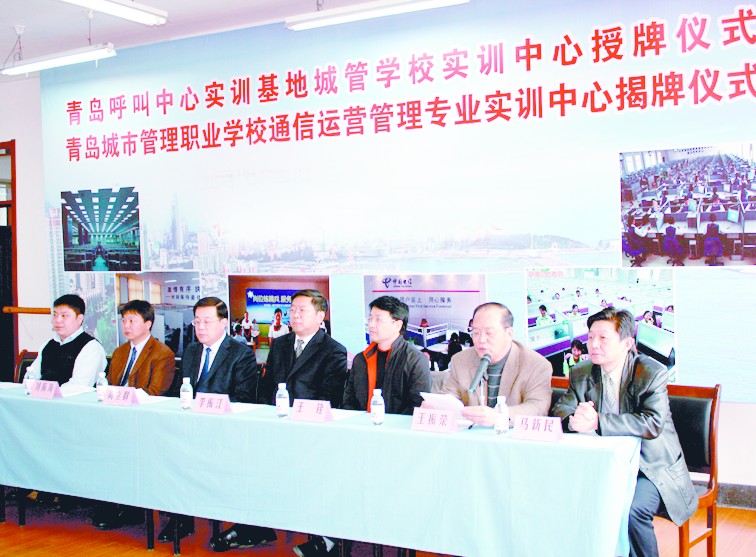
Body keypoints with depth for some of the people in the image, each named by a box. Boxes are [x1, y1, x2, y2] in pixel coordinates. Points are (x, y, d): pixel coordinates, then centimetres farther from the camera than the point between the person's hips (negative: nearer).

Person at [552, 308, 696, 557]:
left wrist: (597, 422, -35)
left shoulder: (653, 373, -12)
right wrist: (574, 421, -29)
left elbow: (653, 423, -26)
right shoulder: (581, 373, 4)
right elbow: (561, 410, -3)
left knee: (632, 509, -30)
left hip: (652, 468, -4)